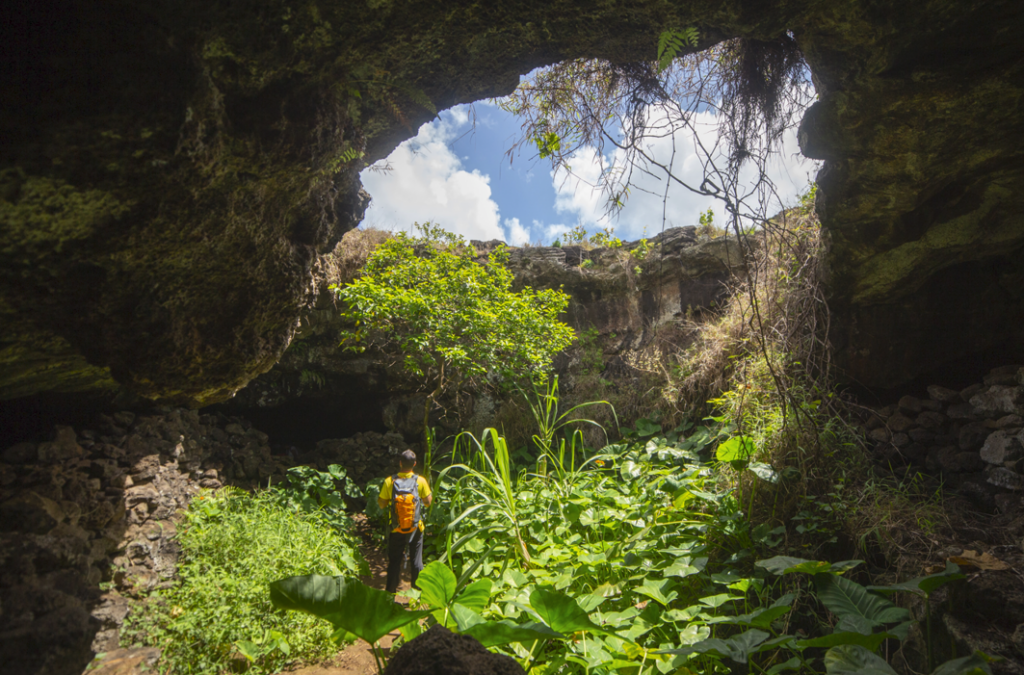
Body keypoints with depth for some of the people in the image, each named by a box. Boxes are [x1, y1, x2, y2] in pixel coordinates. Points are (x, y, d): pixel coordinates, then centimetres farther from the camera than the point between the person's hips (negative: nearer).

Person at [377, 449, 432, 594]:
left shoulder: (389, 482, -14)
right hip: (415, 528, 0)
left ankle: (390, 594, 21)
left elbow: (382, 505, -8)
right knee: (417, 561, 14)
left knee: (394, 562, 13)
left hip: (396, 529, 0)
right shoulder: (420, 481, -12)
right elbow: (428, 502, -3)